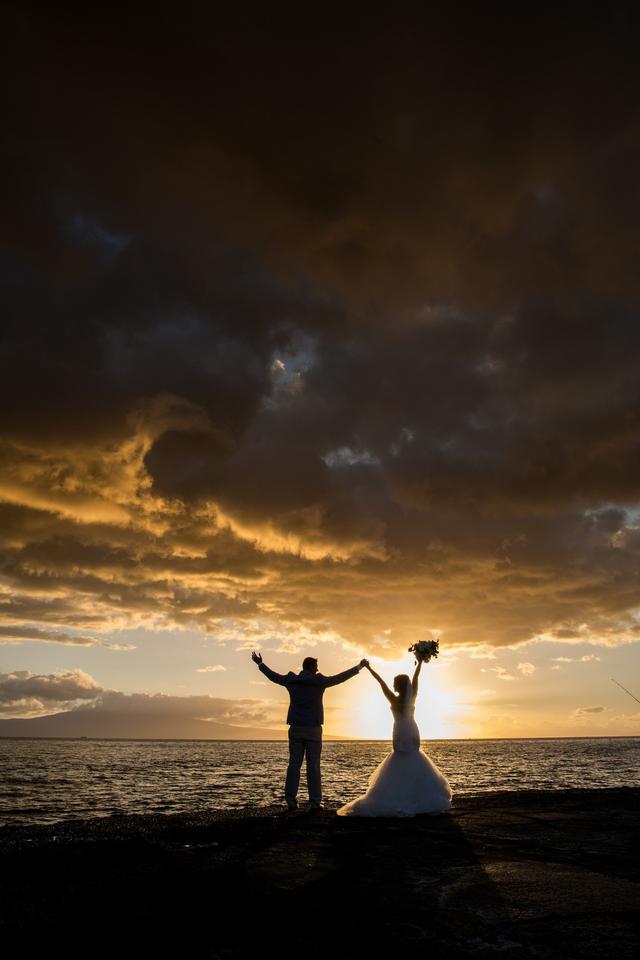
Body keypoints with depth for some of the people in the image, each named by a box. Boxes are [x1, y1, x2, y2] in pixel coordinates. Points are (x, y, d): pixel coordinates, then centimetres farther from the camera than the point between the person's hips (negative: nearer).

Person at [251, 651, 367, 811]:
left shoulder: (291, 680, 1)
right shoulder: (319, 681, -7)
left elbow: (274, 676, 14)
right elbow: (340, 677, -1)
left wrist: (260, 663, 30)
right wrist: (360, 666, 10)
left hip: (295, 728, 3)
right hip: (313, 729, -3)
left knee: (294, 764, 6)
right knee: (313, 766, 1)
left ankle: (291, 801, 5)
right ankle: (315, 802, 1)